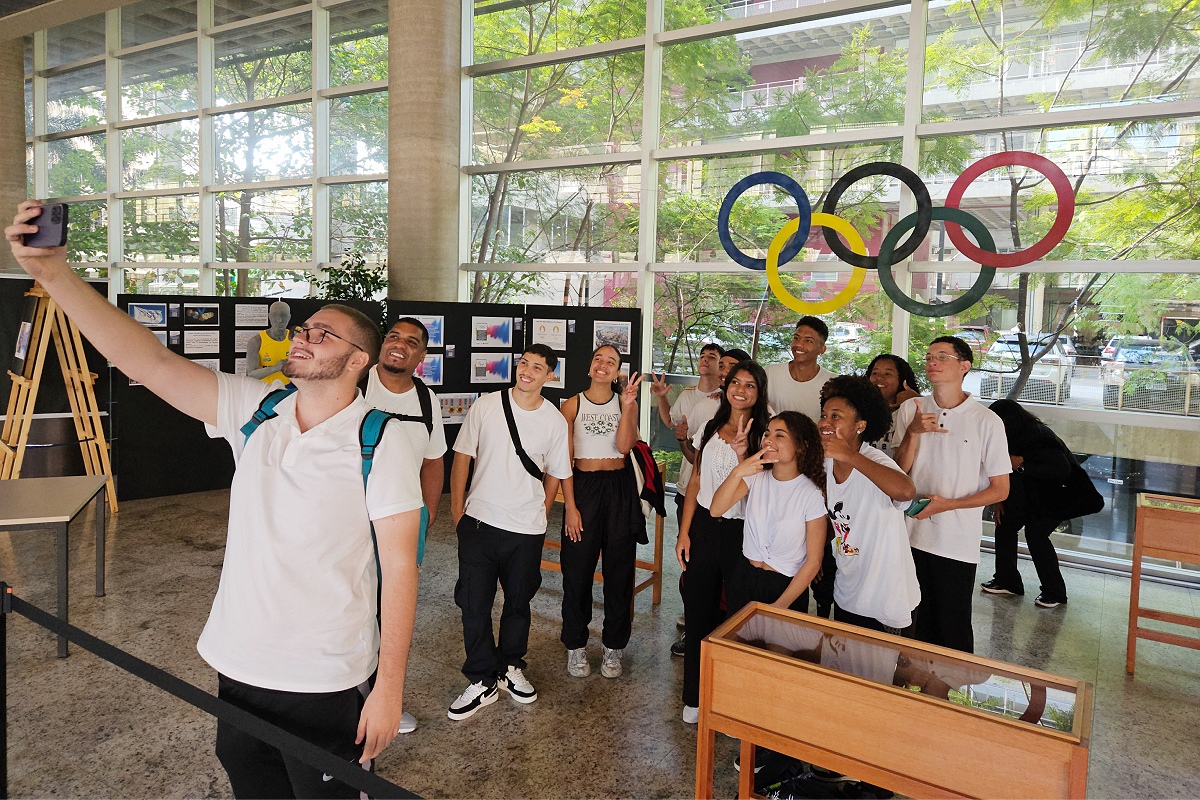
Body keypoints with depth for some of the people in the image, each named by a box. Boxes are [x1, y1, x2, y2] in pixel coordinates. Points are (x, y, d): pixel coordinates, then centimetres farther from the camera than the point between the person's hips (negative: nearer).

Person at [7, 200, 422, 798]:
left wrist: (389, 685, -14)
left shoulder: (379, 442, -15)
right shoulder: (254, 411, -1)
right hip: (239, 665, 5)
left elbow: (399, 568, -14)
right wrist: (54, 274, -19)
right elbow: (150, 362, -9)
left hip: (325, 683, -5)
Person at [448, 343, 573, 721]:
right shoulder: (486, 406, -4)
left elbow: (555, 474, 8)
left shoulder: (555, 421, -2)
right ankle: (483, 682, 18)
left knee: (518, 602, 14)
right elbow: (462, 456, 2)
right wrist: (457, 507, 0)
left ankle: (510, 667, 35)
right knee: (474, 603, 3)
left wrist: (539, 513, 6)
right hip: (479, 520, 0)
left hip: (526, 529, 1)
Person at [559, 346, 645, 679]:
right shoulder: (572, 405, 2)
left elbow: (623, 446, -11)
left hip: (620, 489, 1)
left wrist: (627, 406, -18)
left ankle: (613, 648, 22)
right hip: (583, 488, -1)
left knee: (619, 569, 7)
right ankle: (576, 646, 20)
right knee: (578, 570, 4)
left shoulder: (626, 403, 6)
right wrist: (570, 507, -9)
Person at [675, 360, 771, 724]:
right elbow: (696, 481, 10)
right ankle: (696, 696, 26)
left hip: (741, 532, -4)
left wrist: (743, 448, -25)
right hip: (704, 527, 4)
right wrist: (684, 532, 7)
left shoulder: (763, 436, -6)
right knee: (698, 611, 9)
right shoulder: (711, 429, 8)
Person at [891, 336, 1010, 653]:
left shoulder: (987, 422, -6)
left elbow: (1000, 489, -3)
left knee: (954, 631, 7)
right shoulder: (911, 410, 3)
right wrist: (912, 433, -16)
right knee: (920, 625, 15)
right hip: (912, 535, 3)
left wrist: (948, 504, -15)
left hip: (957, 545, -3)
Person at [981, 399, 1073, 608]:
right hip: (1031, 491, 8)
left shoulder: (1039, 437, -32)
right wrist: (998, 500, -3)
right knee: (1005, 524, 0)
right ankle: (1008, 582, 14)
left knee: (1035, 532, -21)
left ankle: (1055, 593, -7)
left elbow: (1062, 470, -40)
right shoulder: (1010, 436, -7)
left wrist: (1023, 464, -38)